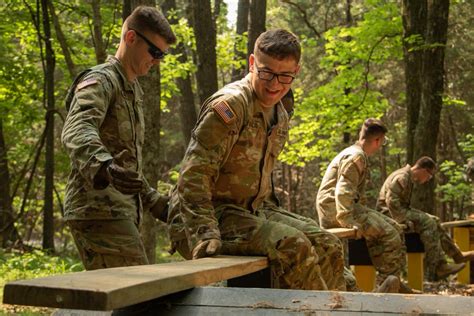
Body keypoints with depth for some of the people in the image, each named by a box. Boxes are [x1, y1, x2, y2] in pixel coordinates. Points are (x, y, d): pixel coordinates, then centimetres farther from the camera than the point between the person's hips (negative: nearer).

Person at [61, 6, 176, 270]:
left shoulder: (134, 89, 23)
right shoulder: (99, 81, -7)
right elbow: (77, 132, -28)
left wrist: (153, 201, 27)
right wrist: (104, 167, -47)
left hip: (121, 210, 9)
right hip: (99, 209, -9)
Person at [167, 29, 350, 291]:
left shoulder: (280, 117, 12)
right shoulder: (229, 105, -16)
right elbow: (193, 175, -23)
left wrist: (274, 215, 12)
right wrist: (205, 234, -32)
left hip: (251, 210, 9)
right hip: (213, 213, -9)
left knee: (327, 247, -2)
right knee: (292, 246, -28)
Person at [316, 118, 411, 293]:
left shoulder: (357, 154, 22)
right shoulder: (356, 156, -12)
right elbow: (343, 190, -24)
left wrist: (365, 214, 21)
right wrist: (347, 220, -31)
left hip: (348, 206, 10)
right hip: (334, 209, -10)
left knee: (395, 228, 7)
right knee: (388, 233, -18)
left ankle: (393, 281, 8)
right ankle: (386, 283, -9)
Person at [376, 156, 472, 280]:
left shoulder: (409, 178, 16)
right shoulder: (402, 177, -17)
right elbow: (391, 201, -27)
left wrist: (408, 218, 8)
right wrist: (405, 221, -27)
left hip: (400, 211, 11)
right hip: (389, 214, -11)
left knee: (434, 221, 8)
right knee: (427, 222, -23)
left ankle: (457, 255, 14)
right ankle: (438, 267, -23)